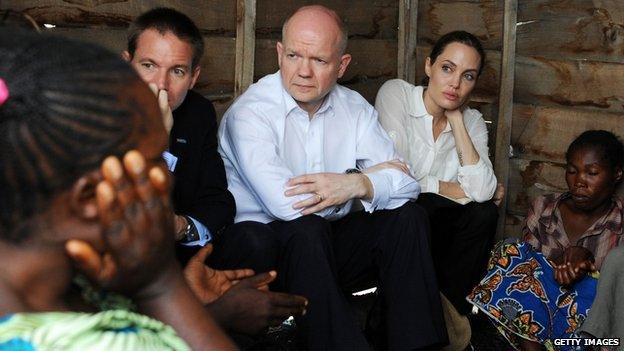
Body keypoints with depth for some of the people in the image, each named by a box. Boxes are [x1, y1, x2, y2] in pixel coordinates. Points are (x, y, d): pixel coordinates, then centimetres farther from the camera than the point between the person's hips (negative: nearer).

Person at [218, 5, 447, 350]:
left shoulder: (354, 108, 3)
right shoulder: (250, 112, -15)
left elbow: (405, 184, -4)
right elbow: (285, 204, -28)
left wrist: (356, 184, -27)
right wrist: (371, 178, -15)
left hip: (330, 240, 5)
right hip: (262, 238, -5)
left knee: (407, 217, -13)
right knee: (306, 229, -33)